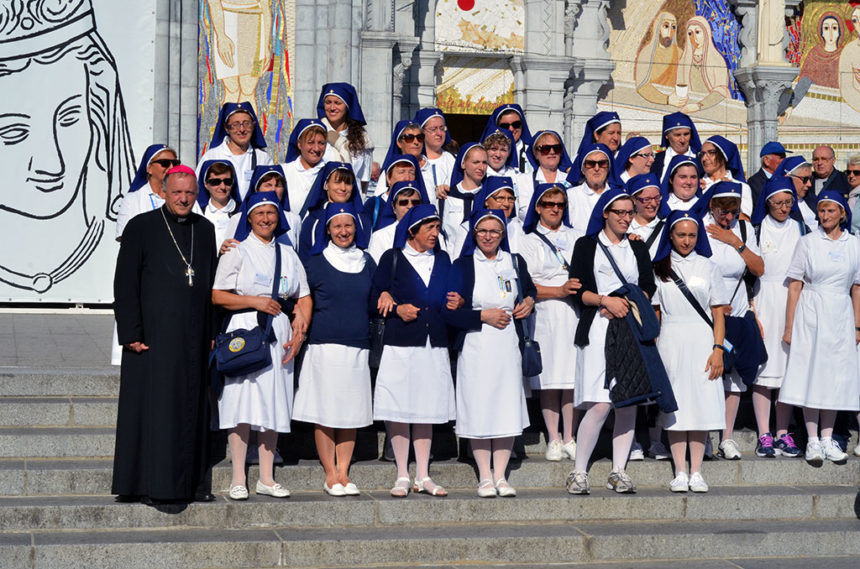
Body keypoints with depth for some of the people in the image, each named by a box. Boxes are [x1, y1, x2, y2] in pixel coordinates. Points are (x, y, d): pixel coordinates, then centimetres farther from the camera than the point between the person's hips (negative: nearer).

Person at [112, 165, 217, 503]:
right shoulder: (141, 227, -2)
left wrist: (213, 333, 9)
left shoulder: (205, 229, 12)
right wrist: (130, 333, -11)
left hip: (194, 337, 4)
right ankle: (152, 482, 3)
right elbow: (124, 282, -5)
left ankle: (191, 481, 14)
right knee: (153, 407, -3)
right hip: (153, 334, -4)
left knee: (191, 407, 7)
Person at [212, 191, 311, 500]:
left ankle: (266, 479, 10)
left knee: (273, 404, 4)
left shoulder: (288, 254, 15)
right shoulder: (237, 252, 4)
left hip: (279, 334, 4)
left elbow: (304, 297, 13)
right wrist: (255, 302, -12)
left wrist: (300, 332, -1)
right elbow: (217, 296, -4)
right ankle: (238, 479, -2)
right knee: (242, 402, -7)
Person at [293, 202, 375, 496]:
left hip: (358, 348, 3)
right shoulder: (316, 263, 3)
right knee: (324, 412, -3)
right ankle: (330, 475, 5)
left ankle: (343, 473, 11)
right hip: (324, 346, -3)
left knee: (351, 412, 4)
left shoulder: (367, 262, 13)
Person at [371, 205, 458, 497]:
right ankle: (402, 476, 5)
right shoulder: (392, 258, 4)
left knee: (427, 408, 6)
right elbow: (376, 299, 0)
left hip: (434, 344, 4)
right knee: (399, 408, -3)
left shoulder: (442, 259, 16)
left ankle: (423, 476, 12)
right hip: (400, 343, -3)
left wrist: (456, 303, -2)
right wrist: (397, 309, -16)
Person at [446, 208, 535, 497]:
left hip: (508, 347, 3)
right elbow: (450, 313, -4)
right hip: (476, 348, -3)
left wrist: (530, 301, 5)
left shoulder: (515, 262, 11)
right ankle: (485, 477, 7)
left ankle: (500, 476, 10)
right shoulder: (462, 266, 1)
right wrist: (484, 316, -13)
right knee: (479, 410, -3)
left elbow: (529, 290, 27)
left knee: (508, 409, 1)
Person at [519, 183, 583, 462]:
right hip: (545, 315, -1)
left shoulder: (576, 237, 16)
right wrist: (559, 290, -12)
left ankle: (569, 439, 4)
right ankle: (553, 440, 5)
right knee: (549, 379, -2)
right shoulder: (529, 242, 9)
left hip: (574, 313, 1)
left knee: (573, 377, -3)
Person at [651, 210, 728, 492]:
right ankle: (680, 473, 6)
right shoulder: (660, 268, 8)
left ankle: (696, 472, 4)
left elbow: (718, 314, 4)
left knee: (701, 403, -3)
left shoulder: (708, 267, 8)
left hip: (702, 342, 0)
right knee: (675, 405, -1)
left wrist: (718, 349, -6)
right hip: (671, 343, 0)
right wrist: (652, 350, -1)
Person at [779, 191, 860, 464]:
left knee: (835, 376, 4)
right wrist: (789, 326, -5)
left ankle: (827, 439, 13)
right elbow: (795, 286, -2)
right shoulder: (808, 242, 0)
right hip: (811, 315, -2)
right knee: (810, 372, -2)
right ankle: (812, 440, 5)